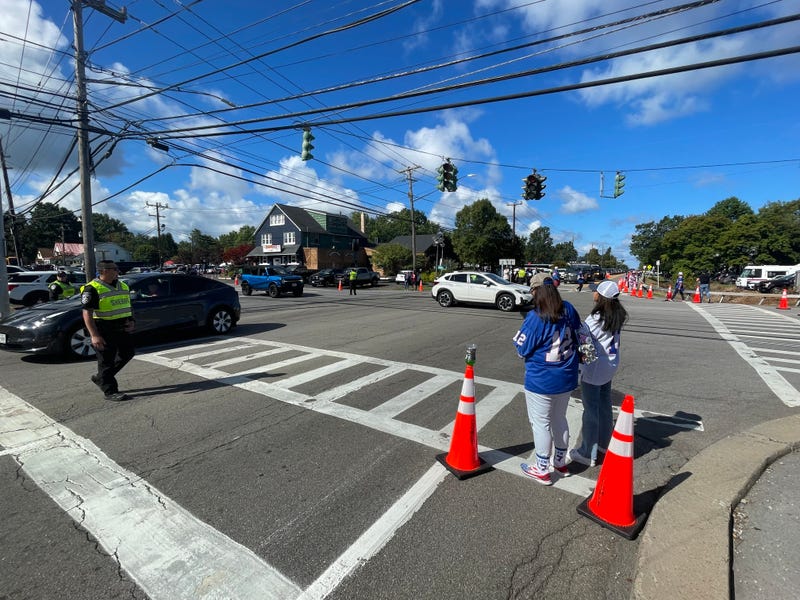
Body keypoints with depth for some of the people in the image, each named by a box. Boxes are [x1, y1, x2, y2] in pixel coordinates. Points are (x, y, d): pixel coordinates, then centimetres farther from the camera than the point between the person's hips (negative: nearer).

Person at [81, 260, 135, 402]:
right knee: (106, 360, 1)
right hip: (104, 331, -7)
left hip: (121, 329, 8)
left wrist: (130, 321, 7)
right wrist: (94, 335, -22)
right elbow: (87, 313, -16)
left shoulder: (122, 286, 11)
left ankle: (100, 378, 32)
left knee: (127, 354, 14)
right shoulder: (92, 289, -12)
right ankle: (110, 391, 10)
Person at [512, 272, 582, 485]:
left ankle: (542, 470, 25)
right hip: (566, 379, 7)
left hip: (541, 381, -7)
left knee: (541, 423, 9)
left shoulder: (535, 317, -23)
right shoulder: (569, 309, -3)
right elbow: (579, 337, 9)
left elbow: (522, 349, -15)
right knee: (560, 419, 23)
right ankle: (560, 463, 40)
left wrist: (518, 335, 2)